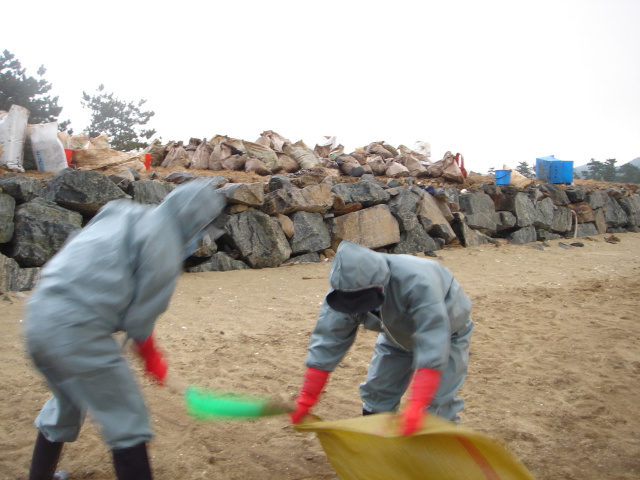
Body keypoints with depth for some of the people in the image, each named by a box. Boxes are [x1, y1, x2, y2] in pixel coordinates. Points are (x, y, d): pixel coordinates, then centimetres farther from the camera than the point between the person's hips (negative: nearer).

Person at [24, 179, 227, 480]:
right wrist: (151, 355, 9)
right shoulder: (164, 237, -8)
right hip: (76, 330, -9)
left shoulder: (120, 217, 17)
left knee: (66, 405, 31)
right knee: (127, 421, 2)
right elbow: (144, 309, -9)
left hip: (39, 318, 9)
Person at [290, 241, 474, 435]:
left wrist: (416, 405, -52)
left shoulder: (417, 282, -45)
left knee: (438, 403, -14)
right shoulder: (345, 291, -28)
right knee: (376, 394, 5)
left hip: (446, 333, -4)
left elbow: (432, 347, -46)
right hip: (398, 335, 5)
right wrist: (306, 400, -21)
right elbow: (328, 340, -23)